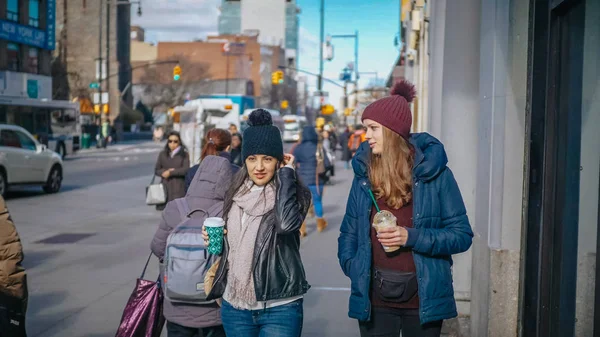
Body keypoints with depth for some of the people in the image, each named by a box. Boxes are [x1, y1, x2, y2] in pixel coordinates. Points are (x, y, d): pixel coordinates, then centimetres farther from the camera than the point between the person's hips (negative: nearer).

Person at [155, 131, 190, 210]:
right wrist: (165, 171, -8)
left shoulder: (184, 154, 2)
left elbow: (186, 170, -9)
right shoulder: (162, 154, 12)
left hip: (179, 187, -3)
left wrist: (170, 173, -9)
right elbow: (156, 170, 11)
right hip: (165, 186, 3)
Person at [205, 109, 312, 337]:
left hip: (279, 308, -4)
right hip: (234, 306, 5)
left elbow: (286, 222, -29)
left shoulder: (293, 192, -7)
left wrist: (286, 173, -18)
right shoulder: (234, 194, 6)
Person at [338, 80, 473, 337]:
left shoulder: (434, 174, -6)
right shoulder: (365, 173, 4)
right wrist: (351, 267, -5)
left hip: (423, 298, -2)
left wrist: (411, 237, -18)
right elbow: (349, 232, 12)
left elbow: (462, 236, -6)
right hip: (375, 299, 2)